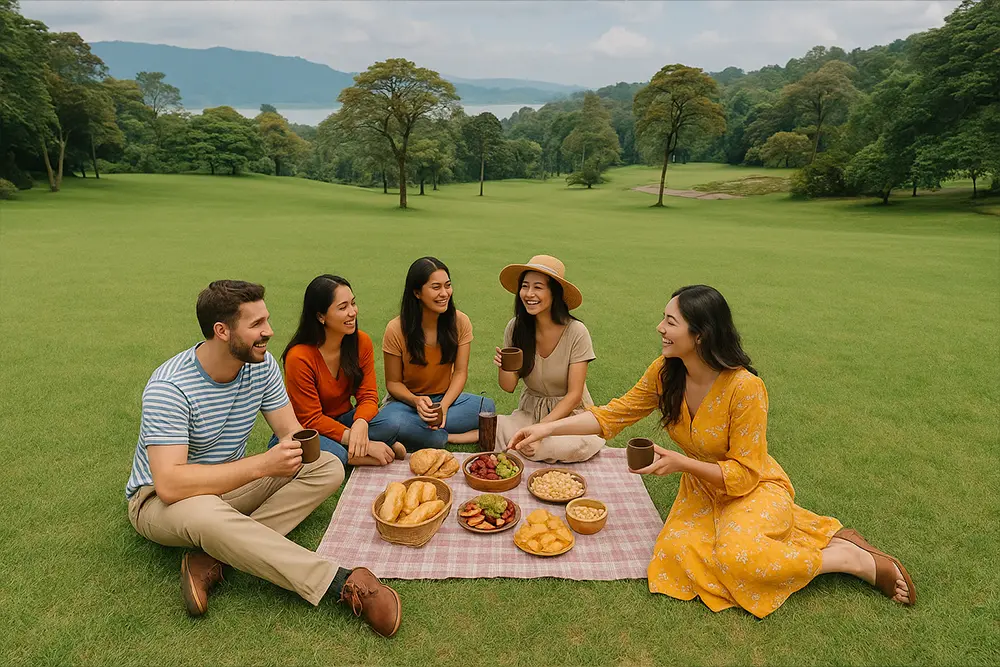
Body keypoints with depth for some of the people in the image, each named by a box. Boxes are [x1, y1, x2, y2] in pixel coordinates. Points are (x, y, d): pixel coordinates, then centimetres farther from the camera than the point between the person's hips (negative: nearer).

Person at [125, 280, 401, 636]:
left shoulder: (262, 364, -9)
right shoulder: (169, 388, -26)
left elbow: (291, 431, -4)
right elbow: (170, 484, -34)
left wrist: (291, 446, -29)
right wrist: (263, 464, -40)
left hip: (230, 483, 6)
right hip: (160, 499, -6)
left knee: (328, 467, -11)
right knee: (205, 512, -42)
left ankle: (212, 557, -23)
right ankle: (344, 584, -38)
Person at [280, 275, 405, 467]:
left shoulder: (362, 342, -10)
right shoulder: (299, 357, -25)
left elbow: (368, 395, -9)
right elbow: (311, 419, -21)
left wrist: (360, 423, -34)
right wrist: (363, 443, -28)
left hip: (343, 419, 4)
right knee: (334, 452, -37)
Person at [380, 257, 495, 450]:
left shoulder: (460, 322, -7)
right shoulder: (396, 330, -14)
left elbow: (460, 372, -6)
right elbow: (393, 383, -7)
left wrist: (444, 406, -23)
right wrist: (416, 401, -29)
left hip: (446, 398, 3)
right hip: (408, 400, -2)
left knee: (488, 406, -27)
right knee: (392, 422, -37)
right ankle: (454, 438, -18)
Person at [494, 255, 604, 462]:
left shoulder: (576, 332, -17)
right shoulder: (515, 328, -8)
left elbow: (574, 395, -15)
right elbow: (509, 387, -4)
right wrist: (504, 368, -26)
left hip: (570, 412, 0)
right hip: (530, 410, 1)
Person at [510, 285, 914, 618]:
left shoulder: (745, 388, -29)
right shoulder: (665, 373, -12)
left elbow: (743, 474, -20)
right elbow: (613, 415, -4)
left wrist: (681, 463, -34)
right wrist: (549, 428, -12)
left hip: (755, 488, -7)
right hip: (702, 489, 7)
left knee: (738, 555, -34)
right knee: (678, 548, -18)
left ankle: (851, 558, -2)